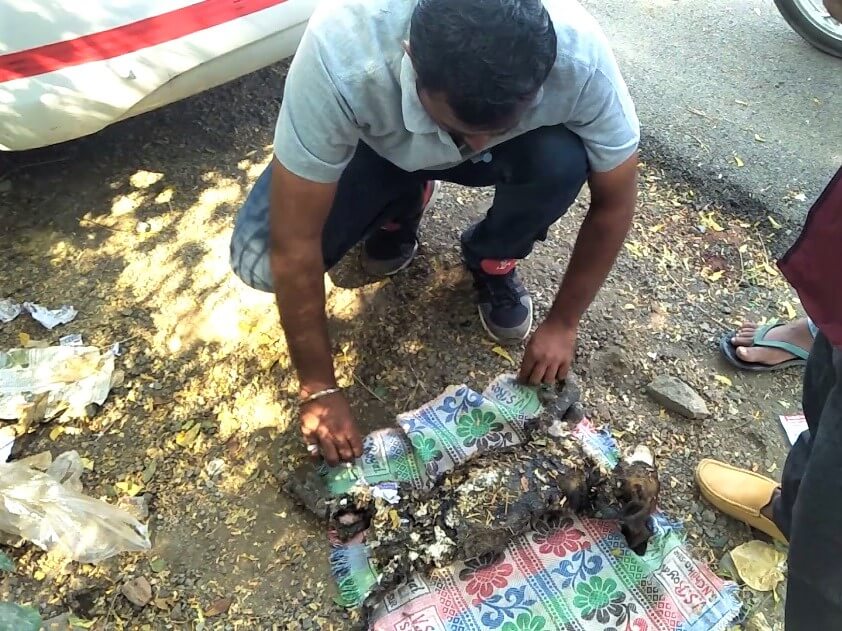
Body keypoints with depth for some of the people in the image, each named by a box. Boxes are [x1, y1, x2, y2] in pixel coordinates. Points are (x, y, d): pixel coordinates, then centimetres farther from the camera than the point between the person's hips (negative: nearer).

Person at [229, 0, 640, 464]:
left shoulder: (579, 56, -35)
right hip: (377, 144, 0)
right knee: (260, 259, -20)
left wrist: (563, 324, -14)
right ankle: (400, 208, 10)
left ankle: (493, 262, 2)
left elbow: (613, 203, -18)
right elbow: (294, 243, -32)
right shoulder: (339, 52, -41)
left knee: (561, 161, -32)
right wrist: (318, 389, -24)